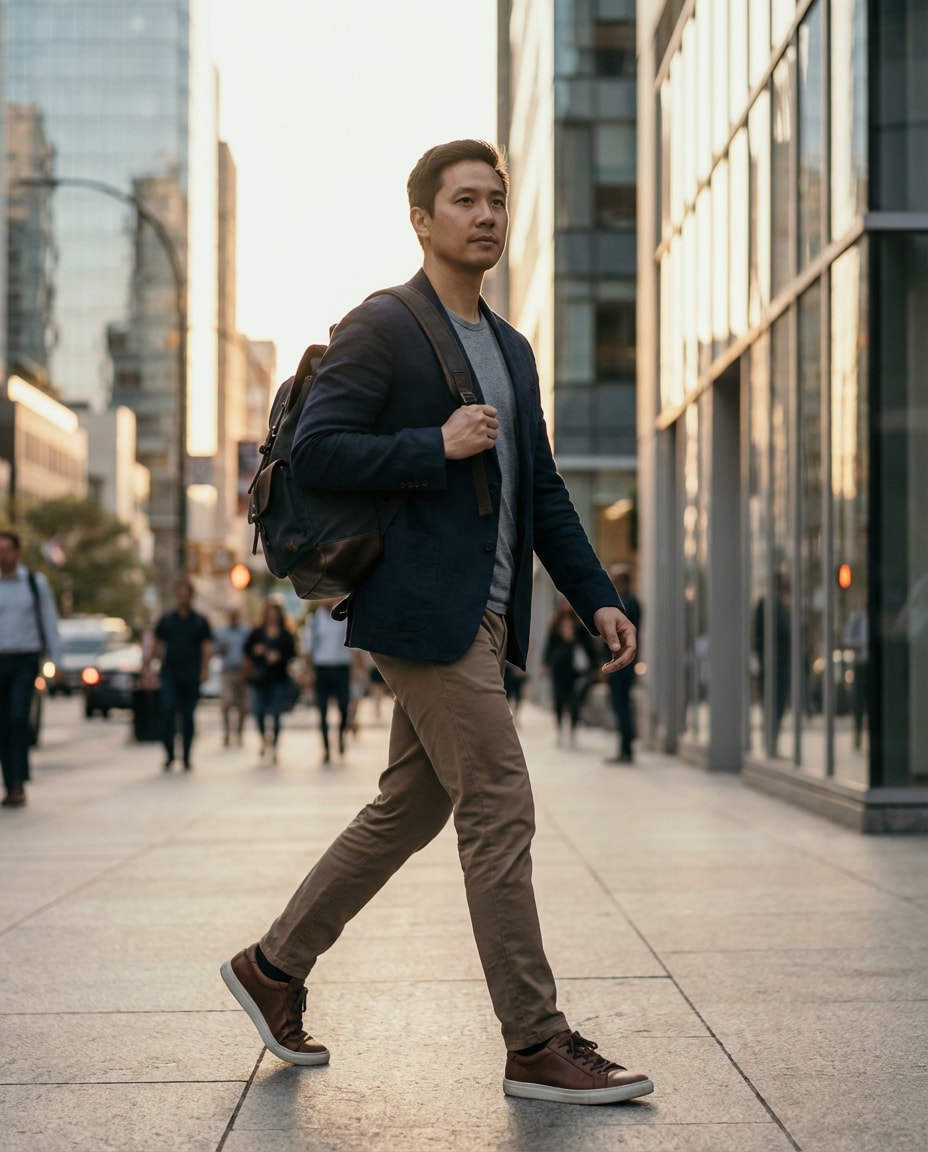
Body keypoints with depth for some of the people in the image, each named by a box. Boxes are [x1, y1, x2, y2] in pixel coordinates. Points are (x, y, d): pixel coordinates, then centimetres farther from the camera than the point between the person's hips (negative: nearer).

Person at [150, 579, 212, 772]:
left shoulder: (200, 622, 8)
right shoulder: (166, 620, 10)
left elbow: (207, 647, 3)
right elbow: (158, 645, 15)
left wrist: (205, 669, -11)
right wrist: (148, 665, 8)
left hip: (191, 676, 0)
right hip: (170, 673, 0)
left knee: (188, 716, 4)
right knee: (168, 710, -16)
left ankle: (186, 758, 12)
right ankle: (169, 754, -13)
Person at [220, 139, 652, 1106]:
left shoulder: (511, 349, 19)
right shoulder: (380, 328, -6)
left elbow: (541, 490, 20)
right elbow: (315, 452, -13)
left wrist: (594, 596, 12)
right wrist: (439, 447, -18)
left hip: (483, 617, 9)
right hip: (423, 611, -9)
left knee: (406, 812, 13)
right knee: (499, 811, -8)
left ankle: (272, 969, 28)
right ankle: (536, 1045, 0)